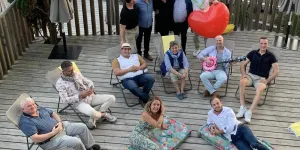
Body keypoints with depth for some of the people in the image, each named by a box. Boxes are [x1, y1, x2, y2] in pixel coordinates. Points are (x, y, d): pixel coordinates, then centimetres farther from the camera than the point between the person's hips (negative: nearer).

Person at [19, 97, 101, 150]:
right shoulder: (25, 122, -19)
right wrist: (52, 133, -24)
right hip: (51, 140, -8)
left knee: (82, 127, 8)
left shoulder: (40, 109, 5)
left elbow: (53, 114, 18)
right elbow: (35, 139, -26)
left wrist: (60, 122, -3)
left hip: (61, 127, 8)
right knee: (76, 142, -25)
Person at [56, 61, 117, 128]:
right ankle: (104, 114, -1)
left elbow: (89, 82, 16)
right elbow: (65, 100, -13)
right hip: (79, 102, -6)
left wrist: (91, 88, -8)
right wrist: (80, 96, -21)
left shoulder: (77, 74, 8)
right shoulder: (60, 83, -7)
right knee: (92, 112, -38)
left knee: (112, 98, -10)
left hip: (90, 96, 6)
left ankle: (93, 118, -11)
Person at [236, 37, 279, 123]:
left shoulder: (270, 56, 5)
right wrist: (244, 74, -3)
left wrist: (267, 80, -10)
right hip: (250, 75, 2)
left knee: (260, 89, -37)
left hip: (261, 78, -2)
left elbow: (276, 71, 1)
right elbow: (243, 64, 16)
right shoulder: (253, 53, 11)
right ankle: (242, 107, -31)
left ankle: (249, 112, -40)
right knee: (242, 82, -34)